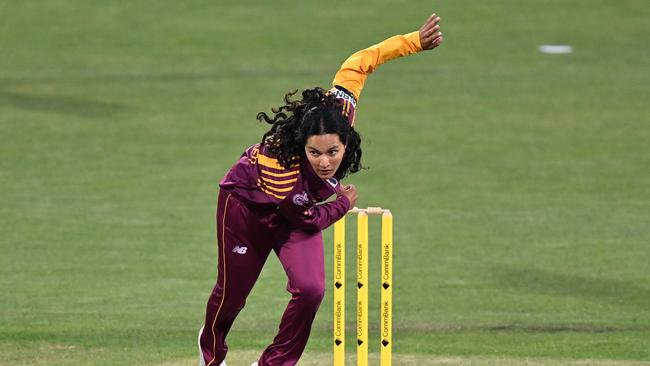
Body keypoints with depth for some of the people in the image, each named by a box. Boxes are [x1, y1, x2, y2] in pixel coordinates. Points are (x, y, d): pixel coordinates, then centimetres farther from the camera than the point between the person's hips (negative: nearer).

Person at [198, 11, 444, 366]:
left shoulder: (339, 110, -34)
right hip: (247, 205, -4)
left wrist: (414, 41, -21)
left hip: (294, 209, 4)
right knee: (232, 292, 13)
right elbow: (308, 220, -24)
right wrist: (344, 203, -8)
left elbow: (358, 63, -19)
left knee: (310, 290, -15)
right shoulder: (281, 169, -44)